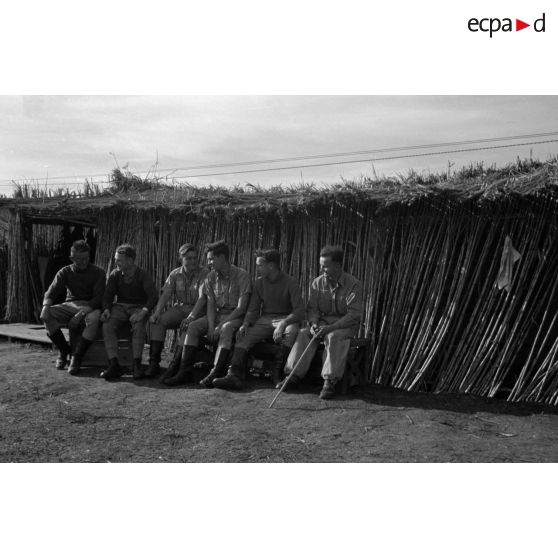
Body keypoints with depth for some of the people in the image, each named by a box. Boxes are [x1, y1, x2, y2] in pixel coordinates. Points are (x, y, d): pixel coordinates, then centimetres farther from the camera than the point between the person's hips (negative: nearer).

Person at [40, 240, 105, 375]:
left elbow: (99, 298, -11)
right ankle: (64, 350, -6)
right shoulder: (65, 272, 7)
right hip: (70, 305, 3)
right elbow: (51, 293, 0)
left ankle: (77, 358, -25)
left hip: (90, 307, -3)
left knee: (94, 318, -39)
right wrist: (45, 306, -25)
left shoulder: (98, 272, -2)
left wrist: (80, 314, -25)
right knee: (48, 315, -26)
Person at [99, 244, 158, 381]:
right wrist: (106, 309, -15)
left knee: (138, 327, -35)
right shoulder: (115, 275, 6)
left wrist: (143, 312, -31)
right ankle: (114, 364, -28)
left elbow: (153, 296, -15)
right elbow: (108, 294, 6)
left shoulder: (143, 275, -6)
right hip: (120, 306, 3)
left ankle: (137, 364, -30)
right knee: (107, 326, -26)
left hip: (138, 307, -3)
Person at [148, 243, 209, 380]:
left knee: (188, 326, -36)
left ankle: (175, 365, -33)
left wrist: (192, 316, -32)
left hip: (198, 310, -4)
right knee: (156, 320, -20)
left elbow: (202, 297, -19)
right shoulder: (175, 274, 7)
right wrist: (158, 311, -19)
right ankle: (154, 362, -20)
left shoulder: (204, 274, -8)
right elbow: (165, 294, 0)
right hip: (180, 308, 5)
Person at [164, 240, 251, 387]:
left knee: (226, 330, -37)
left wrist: (221, 325, -22)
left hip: (235, 316, -5)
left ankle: (216, 373, -40)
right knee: (193, 327, -19)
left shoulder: (242, 275, -12)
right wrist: (211, 326, -16)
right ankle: (185, 371, -21)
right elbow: (210, 304, 2)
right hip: (217, 314, 5)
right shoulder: (211, 277, 6)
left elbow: (241, 308, -16)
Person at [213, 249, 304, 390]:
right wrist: (245, 324, -15)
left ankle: (278, 373, -28)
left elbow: (300, 311, -16)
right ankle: (234, 376, -32)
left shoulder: (290, 283, -8)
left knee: (292, 330, -37)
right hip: (264, 319, 4)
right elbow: (253, 309, 6)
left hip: (286, 319, -4)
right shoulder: (259, 283, 7)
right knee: (243, 336, -21)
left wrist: (283, 324, -32)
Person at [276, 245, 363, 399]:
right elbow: (312, 308, 5)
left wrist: (330, 328, -28)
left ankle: (329, 382, -34)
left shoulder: (354, 284, -12)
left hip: (346, 324, -4)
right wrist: (314, 323, -18)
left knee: (334, 337, -35)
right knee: (304, 333, -23)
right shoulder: (317, 283, 3)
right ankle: (294, 375, -23)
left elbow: (353, 314, -18)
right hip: (323, 322, 4)